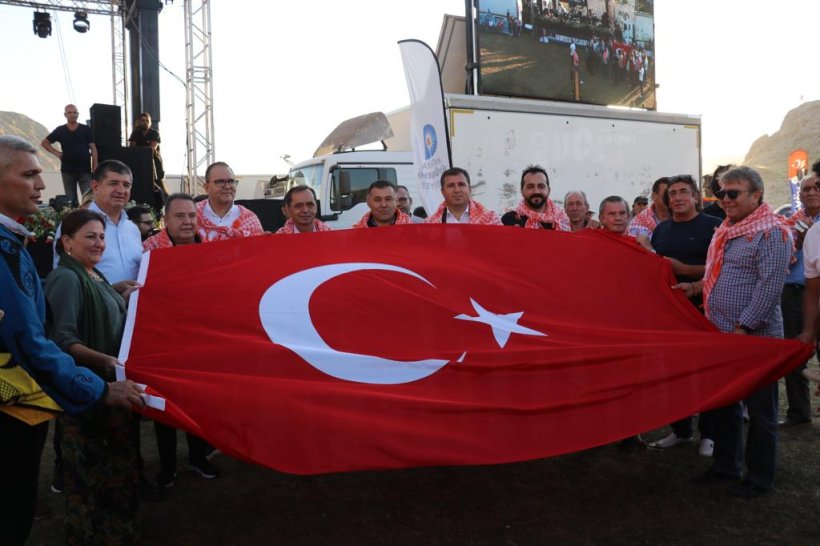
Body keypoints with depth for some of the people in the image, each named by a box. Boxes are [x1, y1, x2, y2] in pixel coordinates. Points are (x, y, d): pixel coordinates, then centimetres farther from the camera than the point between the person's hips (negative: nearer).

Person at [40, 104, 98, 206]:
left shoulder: (86, 130, 3)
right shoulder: (60, 131, 7)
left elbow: (93, 148, -1)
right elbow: (44, 143, 16)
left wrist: (95, 166, -11)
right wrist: (56, 153, 2)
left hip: (85, 169, -2)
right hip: (67, 170, 2)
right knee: (71, 199, 8)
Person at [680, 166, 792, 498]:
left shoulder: (772, 232, -13)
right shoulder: (726, 230, 13)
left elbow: (769, 286, -20)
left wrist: (743, 328, -21)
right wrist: (696, 287, 10)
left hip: (754, 337, -8)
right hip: (721, 334, 9)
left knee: (759, 411, 5)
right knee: (723, 403, 17)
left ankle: (760, 478, 19)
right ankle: (726, 466, 32)